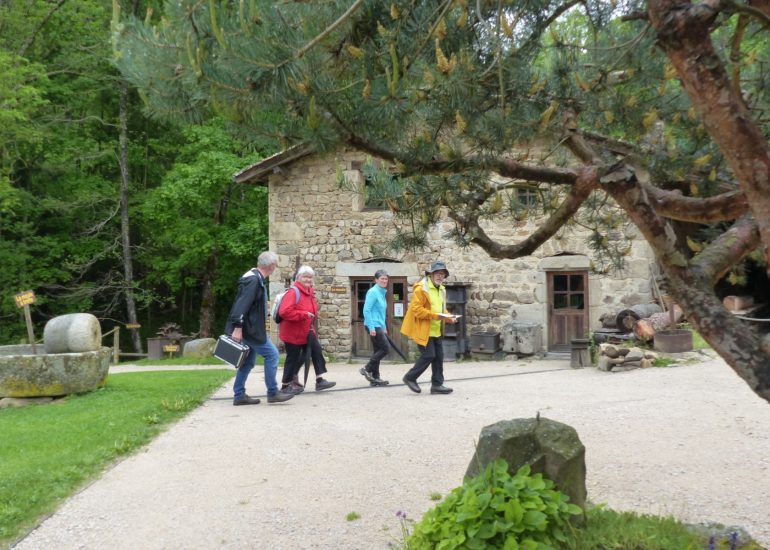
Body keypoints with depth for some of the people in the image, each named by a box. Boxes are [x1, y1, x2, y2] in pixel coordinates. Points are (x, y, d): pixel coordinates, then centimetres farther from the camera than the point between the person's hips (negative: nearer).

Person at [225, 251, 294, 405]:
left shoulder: (257, 279, 14)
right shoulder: (253, 280, -18)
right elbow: (242, 304, -25)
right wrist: (238, 327, -29)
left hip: (251, 329, 10)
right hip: (250, 329, -10)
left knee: (248, 362, 13)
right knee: (271, 354, -6)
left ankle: (239, 395, 18)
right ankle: (272, 393, -1)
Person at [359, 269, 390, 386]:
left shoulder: (382, 293, 14)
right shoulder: (373, 292, -13)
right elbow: (366, 310, -18)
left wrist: (384, 328, 21)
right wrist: (371, 328, -21)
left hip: (379, 326, 9)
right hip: (374, 326, -9)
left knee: (378, 350, 9)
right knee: (385, 348, -9)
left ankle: (375, 378, 14)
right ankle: (367, 369, -1)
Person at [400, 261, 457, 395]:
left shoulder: (441, 289, 15)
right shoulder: (421, 288, -14)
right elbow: (416, 309, -20)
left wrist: (448, 317, 4)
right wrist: (436, 316, -25)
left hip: (436, 330, 9)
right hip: (424, 330, -9)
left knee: (439, 357, 7)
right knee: (428, 355, -9)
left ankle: (437, 384, 14)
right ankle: (410, 378, 9)